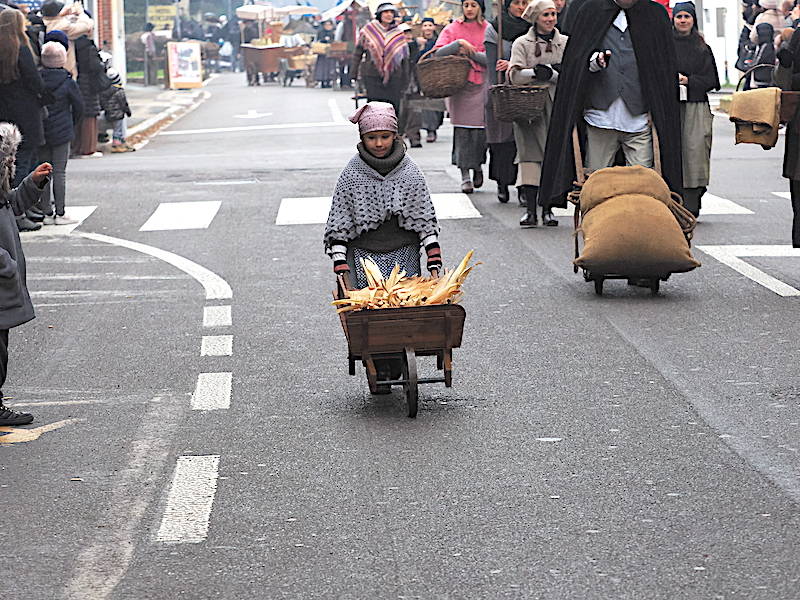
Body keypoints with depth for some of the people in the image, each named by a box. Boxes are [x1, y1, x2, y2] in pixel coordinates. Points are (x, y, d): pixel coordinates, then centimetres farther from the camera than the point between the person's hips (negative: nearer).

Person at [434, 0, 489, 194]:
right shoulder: (453, 29, 8)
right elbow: (438, 53, -3)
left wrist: (470, 52, -11)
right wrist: (459, 43, -15)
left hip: (481, 85, 0)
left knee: (481, 130, -3)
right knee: (462, 131, -6)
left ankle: (477, 166, 24)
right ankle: (465, 176, -2)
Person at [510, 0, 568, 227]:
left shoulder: (565, 43, 12)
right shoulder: (522, 43, 8)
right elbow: (515, 75, -4)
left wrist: (549, 72, -10)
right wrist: (536, 72, -17)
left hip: (556, 106, 2)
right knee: (530, 156, -8)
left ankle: (547, 209, 3)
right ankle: (530, 210, -9)